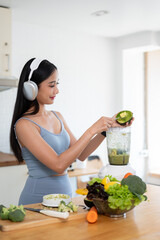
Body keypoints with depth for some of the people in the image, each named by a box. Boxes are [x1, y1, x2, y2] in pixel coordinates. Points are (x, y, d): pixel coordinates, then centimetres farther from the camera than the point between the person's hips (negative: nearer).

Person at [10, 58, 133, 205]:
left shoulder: (57, 117, 7)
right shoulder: (24, 125, -14)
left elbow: (81, 155, 10)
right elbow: (58, 165, -22)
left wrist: (106, 128, -1)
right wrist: (92, 130, -21)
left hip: (65, 190, 5)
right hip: (38, 197, -5)